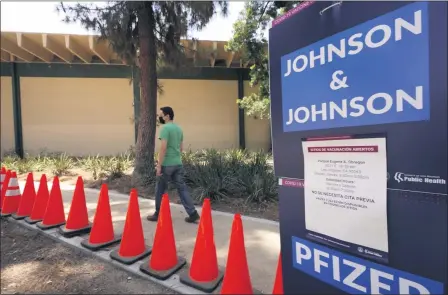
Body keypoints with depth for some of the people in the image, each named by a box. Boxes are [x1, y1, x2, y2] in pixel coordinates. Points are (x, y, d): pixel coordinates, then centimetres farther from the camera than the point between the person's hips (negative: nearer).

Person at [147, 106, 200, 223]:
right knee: (182, 188, 9)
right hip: (178, 163, 8)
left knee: (160, 189, 9)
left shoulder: (165, 128, -13)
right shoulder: (179, 128, 13)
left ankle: (158, 214, 22)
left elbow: (163, 148, -20)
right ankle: (192, 213, 6)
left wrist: (159, 165, -18)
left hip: (167, 164, -7)